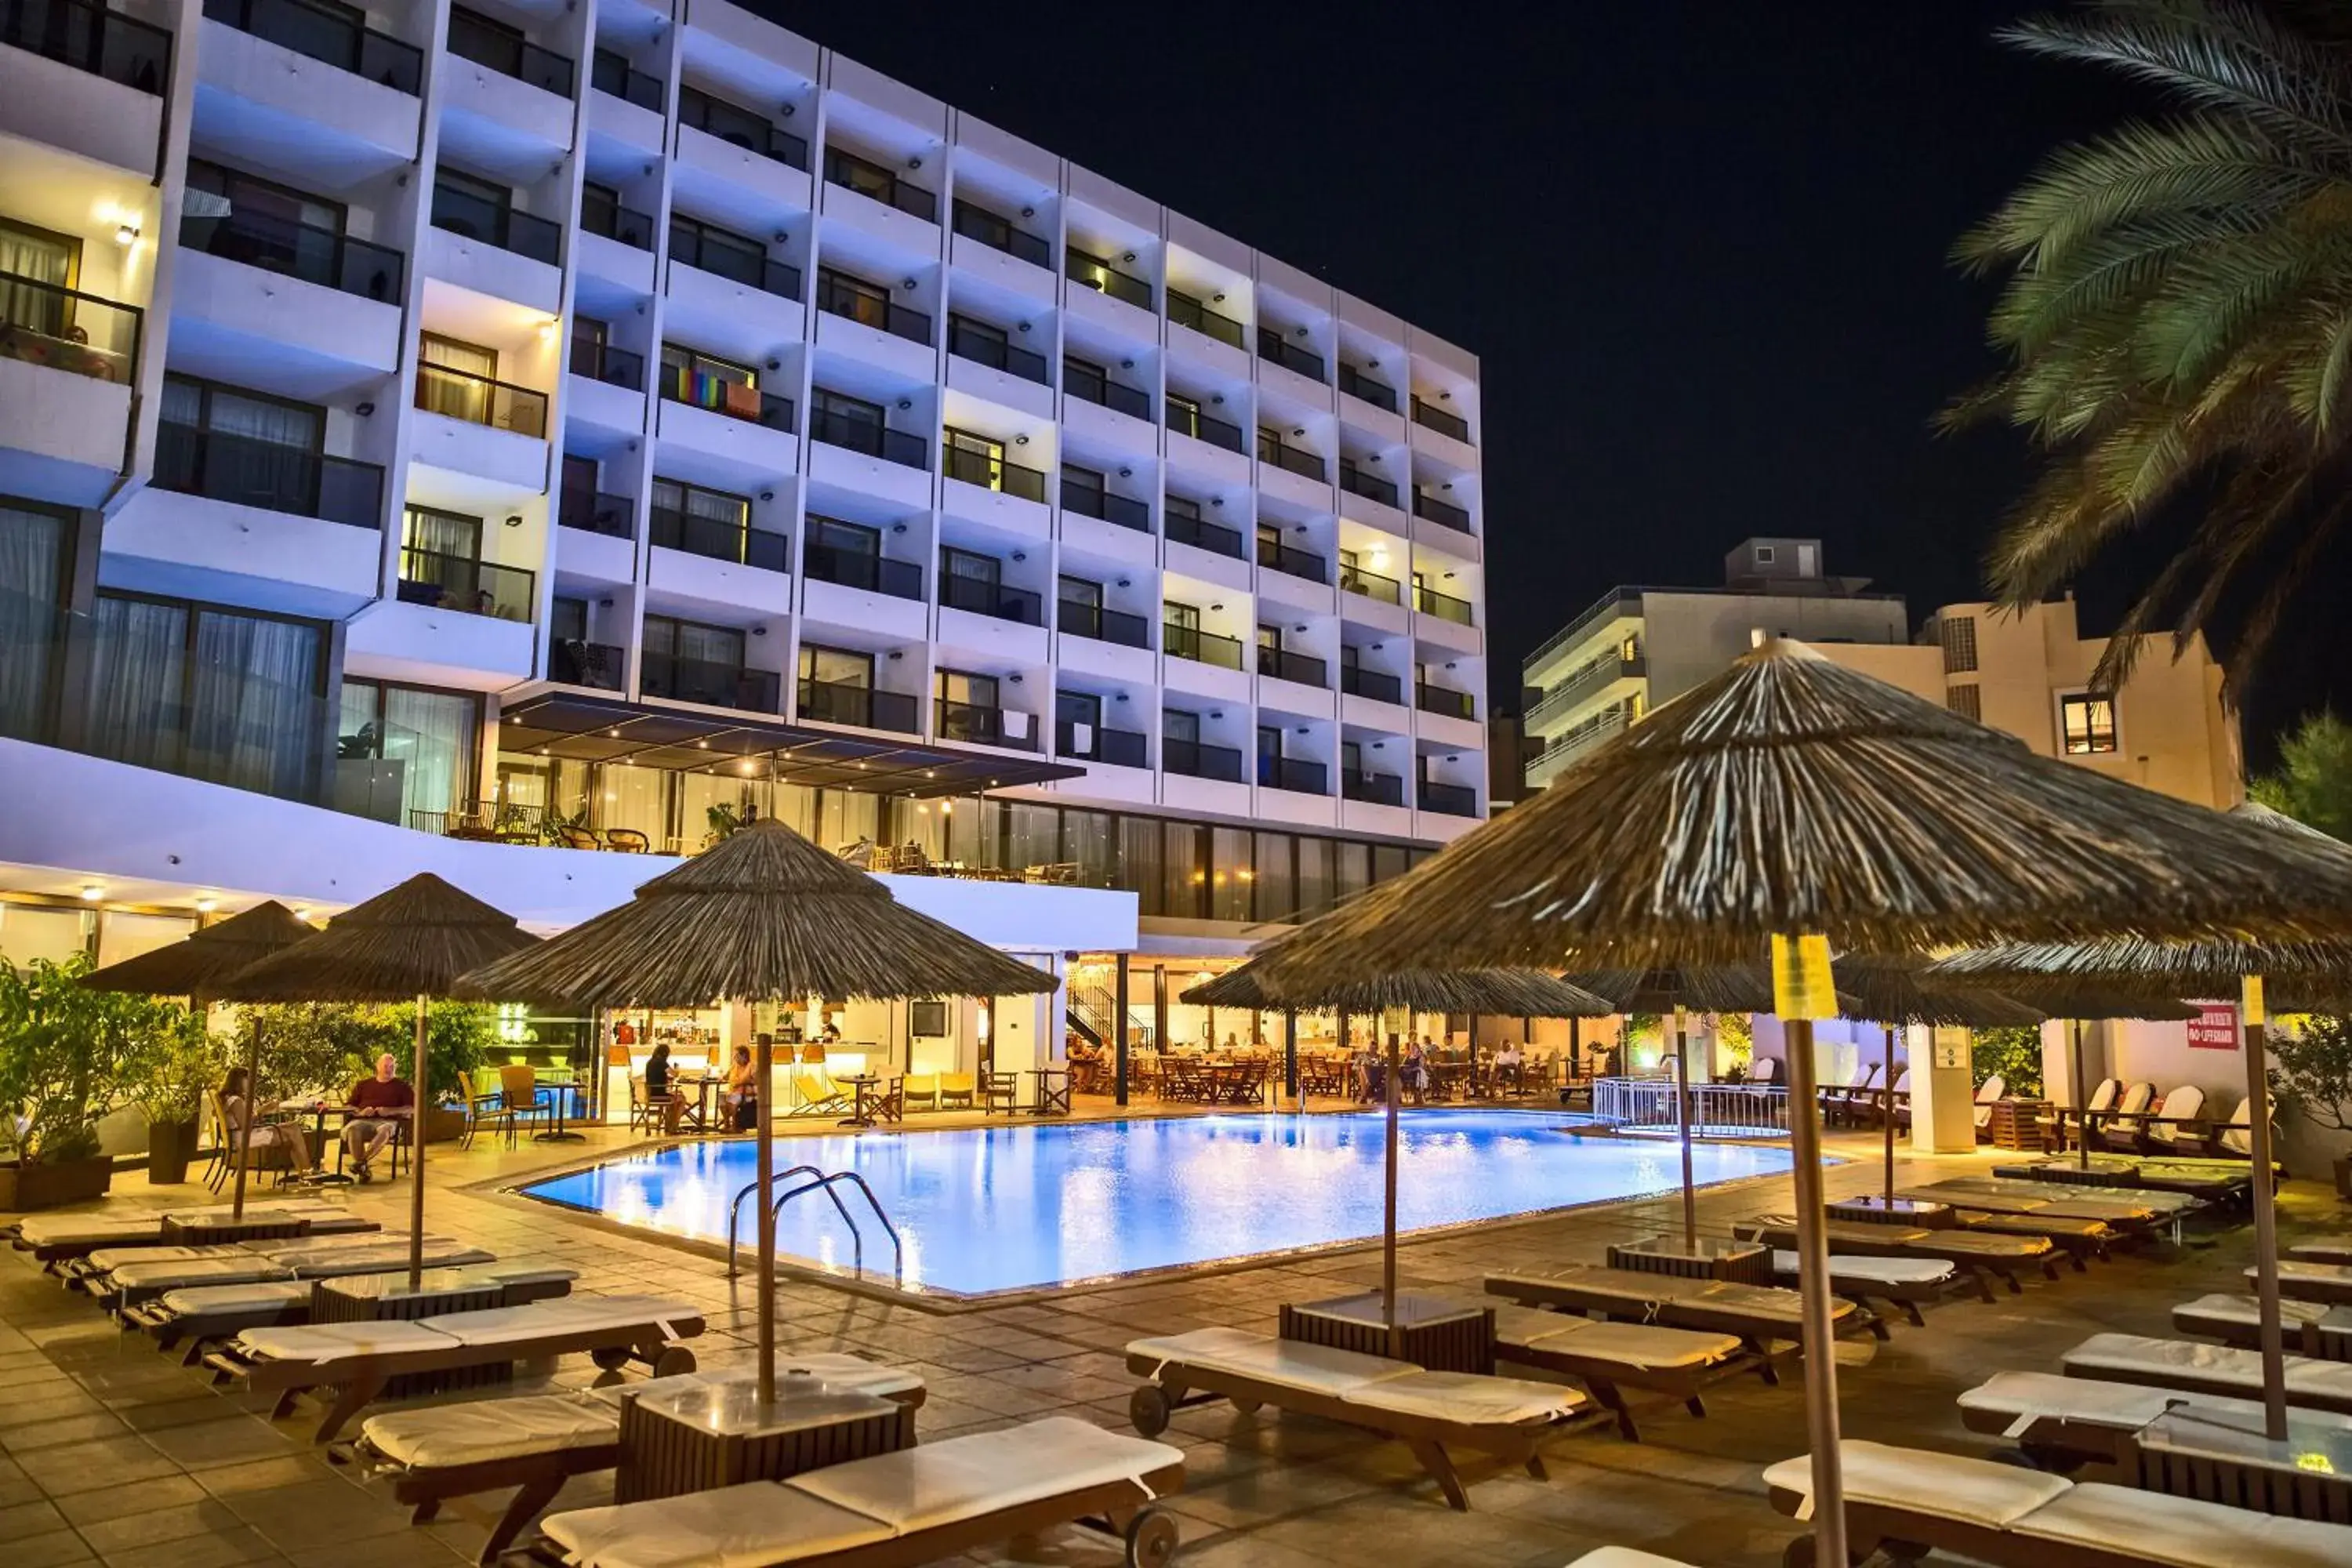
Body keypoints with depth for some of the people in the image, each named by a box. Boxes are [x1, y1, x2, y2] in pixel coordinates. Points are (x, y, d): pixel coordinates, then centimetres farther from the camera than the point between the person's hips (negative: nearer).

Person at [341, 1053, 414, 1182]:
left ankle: (362, 1161, -40)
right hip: (363, 1121, 2)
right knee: (352, 1128, -35)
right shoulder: (363, 1084, 24)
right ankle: (364, 1170, -36)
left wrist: (390, 1111, -9)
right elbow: (349, 1107, 18)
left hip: (387, 1121, -2)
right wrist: (360, 1112, -5)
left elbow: (412, 1109, 6)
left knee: (385, 1129, -40)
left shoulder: (401, 1086, 17)